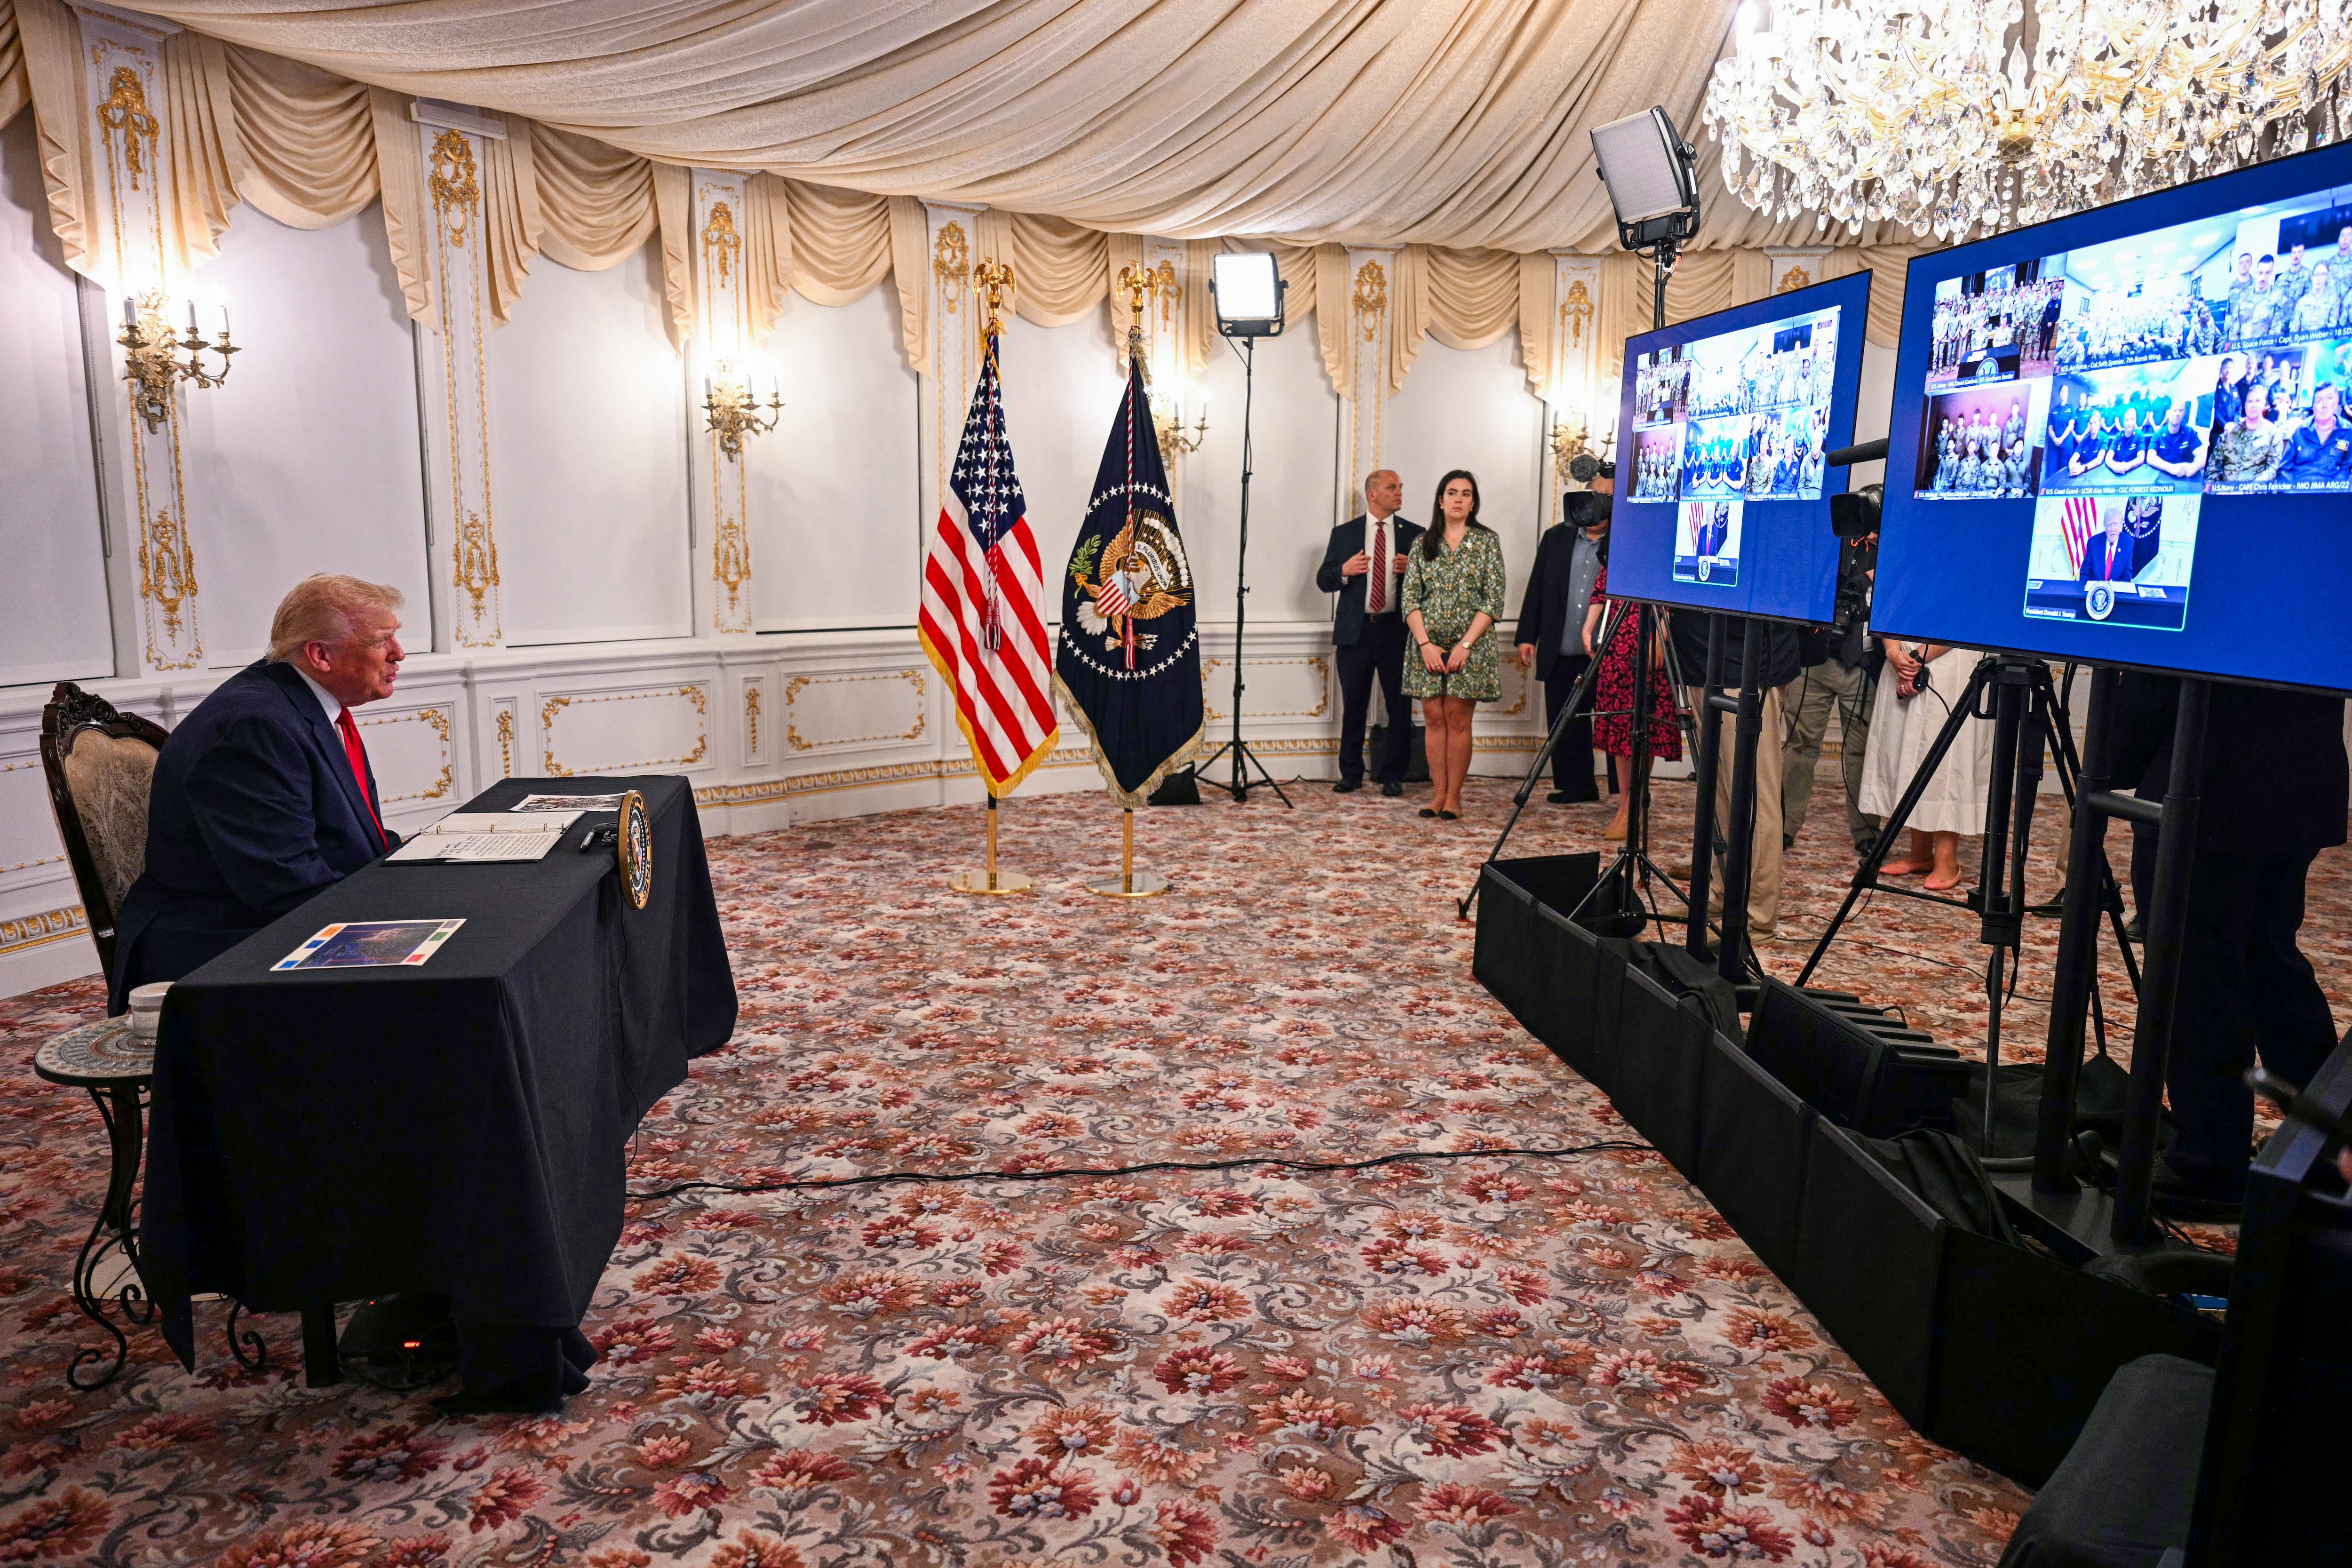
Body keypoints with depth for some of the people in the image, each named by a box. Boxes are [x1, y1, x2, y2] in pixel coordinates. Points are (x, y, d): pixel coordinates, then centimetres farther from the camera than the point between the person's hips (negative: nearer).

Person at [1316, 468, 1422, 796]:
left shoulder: (1414, 534, 7)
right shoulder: (1344, 534, 7)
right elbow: (1323, 580, 7)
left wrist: (1411, 569, -13)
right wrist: (1344, 571, -13)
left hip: (1397, 631, 0)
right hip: (1355, 630, 0)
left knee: (1400, 706, 2)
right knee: (1353, 707, 6)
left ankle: (1392, 776, 13)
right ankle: (1351, 774, 17)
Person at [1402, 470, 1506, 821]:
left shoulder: (1487, 541, 3)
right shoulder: (1423, 544, 9)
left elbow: (1494, 600, -3)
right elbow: (1410, 598, 4)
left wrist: (1466, 644, -12)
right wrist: (1425, 644, -9)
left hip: (1469, 645, -2)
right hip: (1428, 645, 2)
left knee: (1458, 719, -2)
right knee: (1434, 717, 3)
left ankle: (1454, 796, 5)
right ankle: (1440, 794, 9)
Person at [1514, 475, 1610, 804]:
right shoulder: (1556, 537, 10)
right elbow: (1536, 589, 11)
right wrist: (1527, 637, 7)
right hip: (1561, 655, 4)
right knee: (1565, 726, 10)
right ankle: (1575, 787, 23)